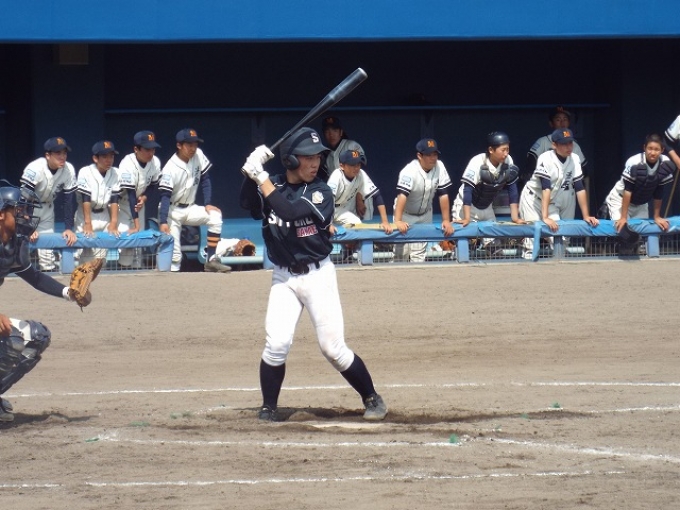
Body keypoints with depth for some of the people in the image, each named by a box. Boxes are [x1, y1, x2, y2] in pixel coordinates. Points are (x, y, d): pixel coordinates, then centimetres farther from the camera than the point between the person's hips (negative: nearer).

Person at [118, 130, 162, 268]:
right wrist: (136, 225, -38)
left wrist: (144, 197, -17)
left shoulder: (155, 162, -15)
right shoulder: (128, 164, -32)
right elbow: (131, 195, -35)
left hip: (139, 201, 5)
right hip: (121, 201, -5)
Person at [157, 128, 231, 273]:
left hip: (189, 208, 5)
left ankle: (211, 260, -17)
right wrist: (163, 222, -34)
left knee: (215, 215, -19)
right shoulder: (170, 168, -21)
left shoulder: (198, 155, -6)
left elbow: (205, 180, 3)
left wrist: (207, 204, -8)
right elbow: (165, 196, -24)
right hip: (172, 211, -5)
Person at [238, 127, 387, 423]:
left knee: (333, 348, -3)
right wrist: (251, 172, -29)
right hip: (284, 277, 2)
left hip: (318, 275, -2)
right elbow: (248, 204, -15)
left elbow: (290, 211, -25)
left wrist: (261, 178, -24)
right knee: (277, 344, -14)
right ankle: (269, 408, 3)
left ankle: (372, 399, 15)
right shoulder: (272, 187, 1)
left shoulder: (321, 192, -9)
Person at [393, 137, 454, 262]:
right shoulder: (409, 171, -29)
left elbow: (443, 195, -11)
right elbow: (402, 195, -39)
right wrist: (397, 221, -49)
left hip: (425, 214, 4)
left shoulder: (439, 167, -15)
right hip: (405, 214, -4)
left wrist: (446, 220, -14)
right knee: (402, 253, -6)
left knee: (419, 254, 2)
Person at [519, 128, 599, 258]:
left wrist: (586, 216, -12)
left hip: (552, 202, 5)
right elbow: (546, 188, -33)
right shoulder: (546, 159, -26)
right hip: (533, 198, -5)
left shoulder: (574, 159, -10)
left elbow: (579, 188, -8)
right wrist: (545, 217, -39)